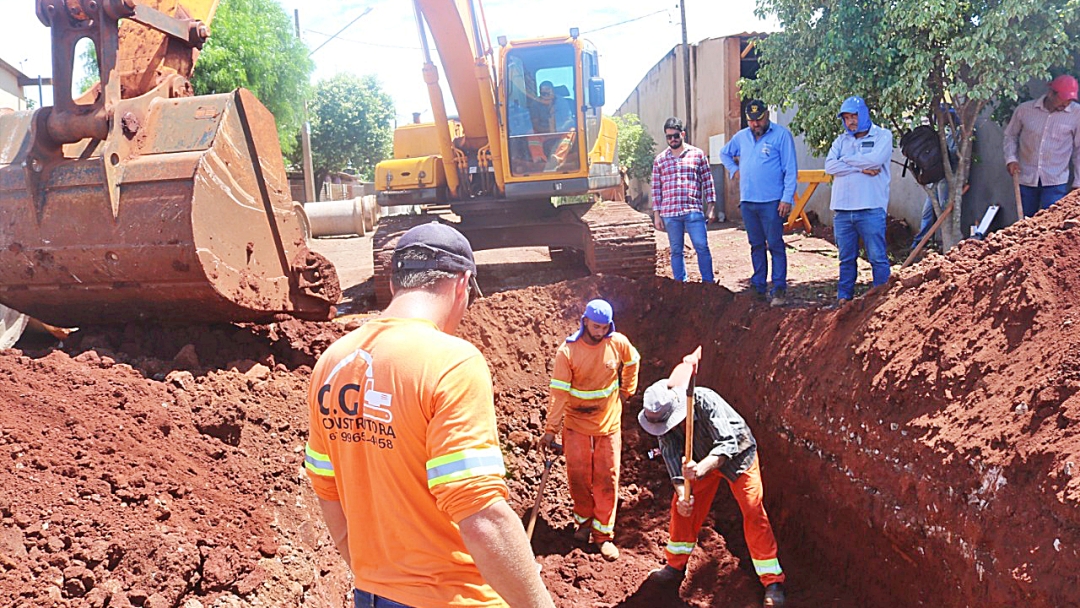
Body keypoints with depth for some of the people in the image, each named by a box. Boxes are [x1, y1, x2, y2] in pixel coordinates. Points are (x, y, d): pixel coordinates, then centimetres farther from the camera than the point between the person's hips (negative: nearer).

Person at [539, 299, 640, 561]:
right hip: (576, 424, -1)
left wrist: (627, 391, 14)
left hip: (609, 422, 1)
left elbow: (632, 363, 13)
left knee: (607, 479, 4)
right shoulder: (567, 351, -17)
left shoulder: (618, 343, -11)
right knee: (578, 476, 8)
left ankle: (603, 533, 16)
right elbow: (559, 392, -18)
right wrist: (550, 429, -21)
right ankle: (584, 521, 31)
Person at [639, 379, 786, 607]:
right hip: (702, 458, 5)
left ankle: (772, 582, -2)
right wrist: (681, 493, -35)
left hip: (737, 454, -5)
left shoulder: (705, 401, -39)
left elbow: (727, 444, -42)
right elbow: (672, 456, -21)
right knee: (682, 506, 3)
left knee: (753, 511, -11)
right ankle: (675, 567, 22)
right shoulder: (661, 416, -22)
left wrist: (701, 468, -59)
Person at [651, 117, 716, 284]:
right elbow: (656, 189, 10)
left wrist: (711, 206, 1)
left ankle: (708, 282, 6)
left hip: (694, 210, -1)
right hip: (669, 213, 2)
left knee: (702, 247, -4)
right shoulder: (659, 160, 10)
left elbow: (707, 181, 7)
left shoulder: (698, 154, 6)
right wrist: (656, 214, 6)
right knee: (676, 251, 8)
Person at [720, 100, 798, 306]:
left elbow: (791, 170, -8)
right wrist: (734, 170, 14)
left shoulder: (782, 135, -5)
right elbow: (725, 153, 31)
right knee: (756, 245, 12)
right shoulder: (741, 136, 12)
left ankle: (779, 290, -4)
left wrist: (787, 198, -14)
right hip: (747, 201, 6)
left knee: (775, 245, -5)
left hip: (772, 202, -6)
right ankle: (758, 288, 19)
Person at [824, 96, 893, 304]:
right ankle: (844, 297, 18)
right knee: (846, 258, 10)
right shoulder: (841, 140, 16)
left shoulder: (882, 136, 5)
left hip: (871, 208, -4)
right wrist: (860, 168, -10)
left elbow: (875, 160, -14)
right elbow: (829, 166, -1)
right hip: (842, 209, 4)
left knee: (878, 257, -2)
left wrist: (846, 160, -1)